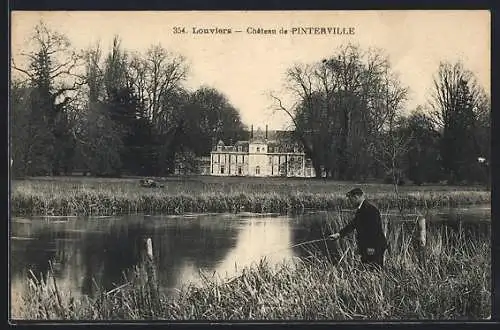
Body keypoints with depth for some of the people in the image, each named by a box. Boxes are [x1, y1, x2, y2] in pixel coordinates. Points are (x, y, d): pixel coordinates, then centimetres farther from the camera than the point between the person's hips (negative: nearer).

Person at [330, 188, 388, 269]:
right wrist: (339, 234, 15)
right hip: (366, 247, 10)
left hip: (374, 247, -10)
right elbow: (352, 224, 20)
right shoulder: (360, 209, 14)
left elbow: (373, 229, -22)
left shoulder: (370, 209, -18)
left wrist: (371, 247, -22)